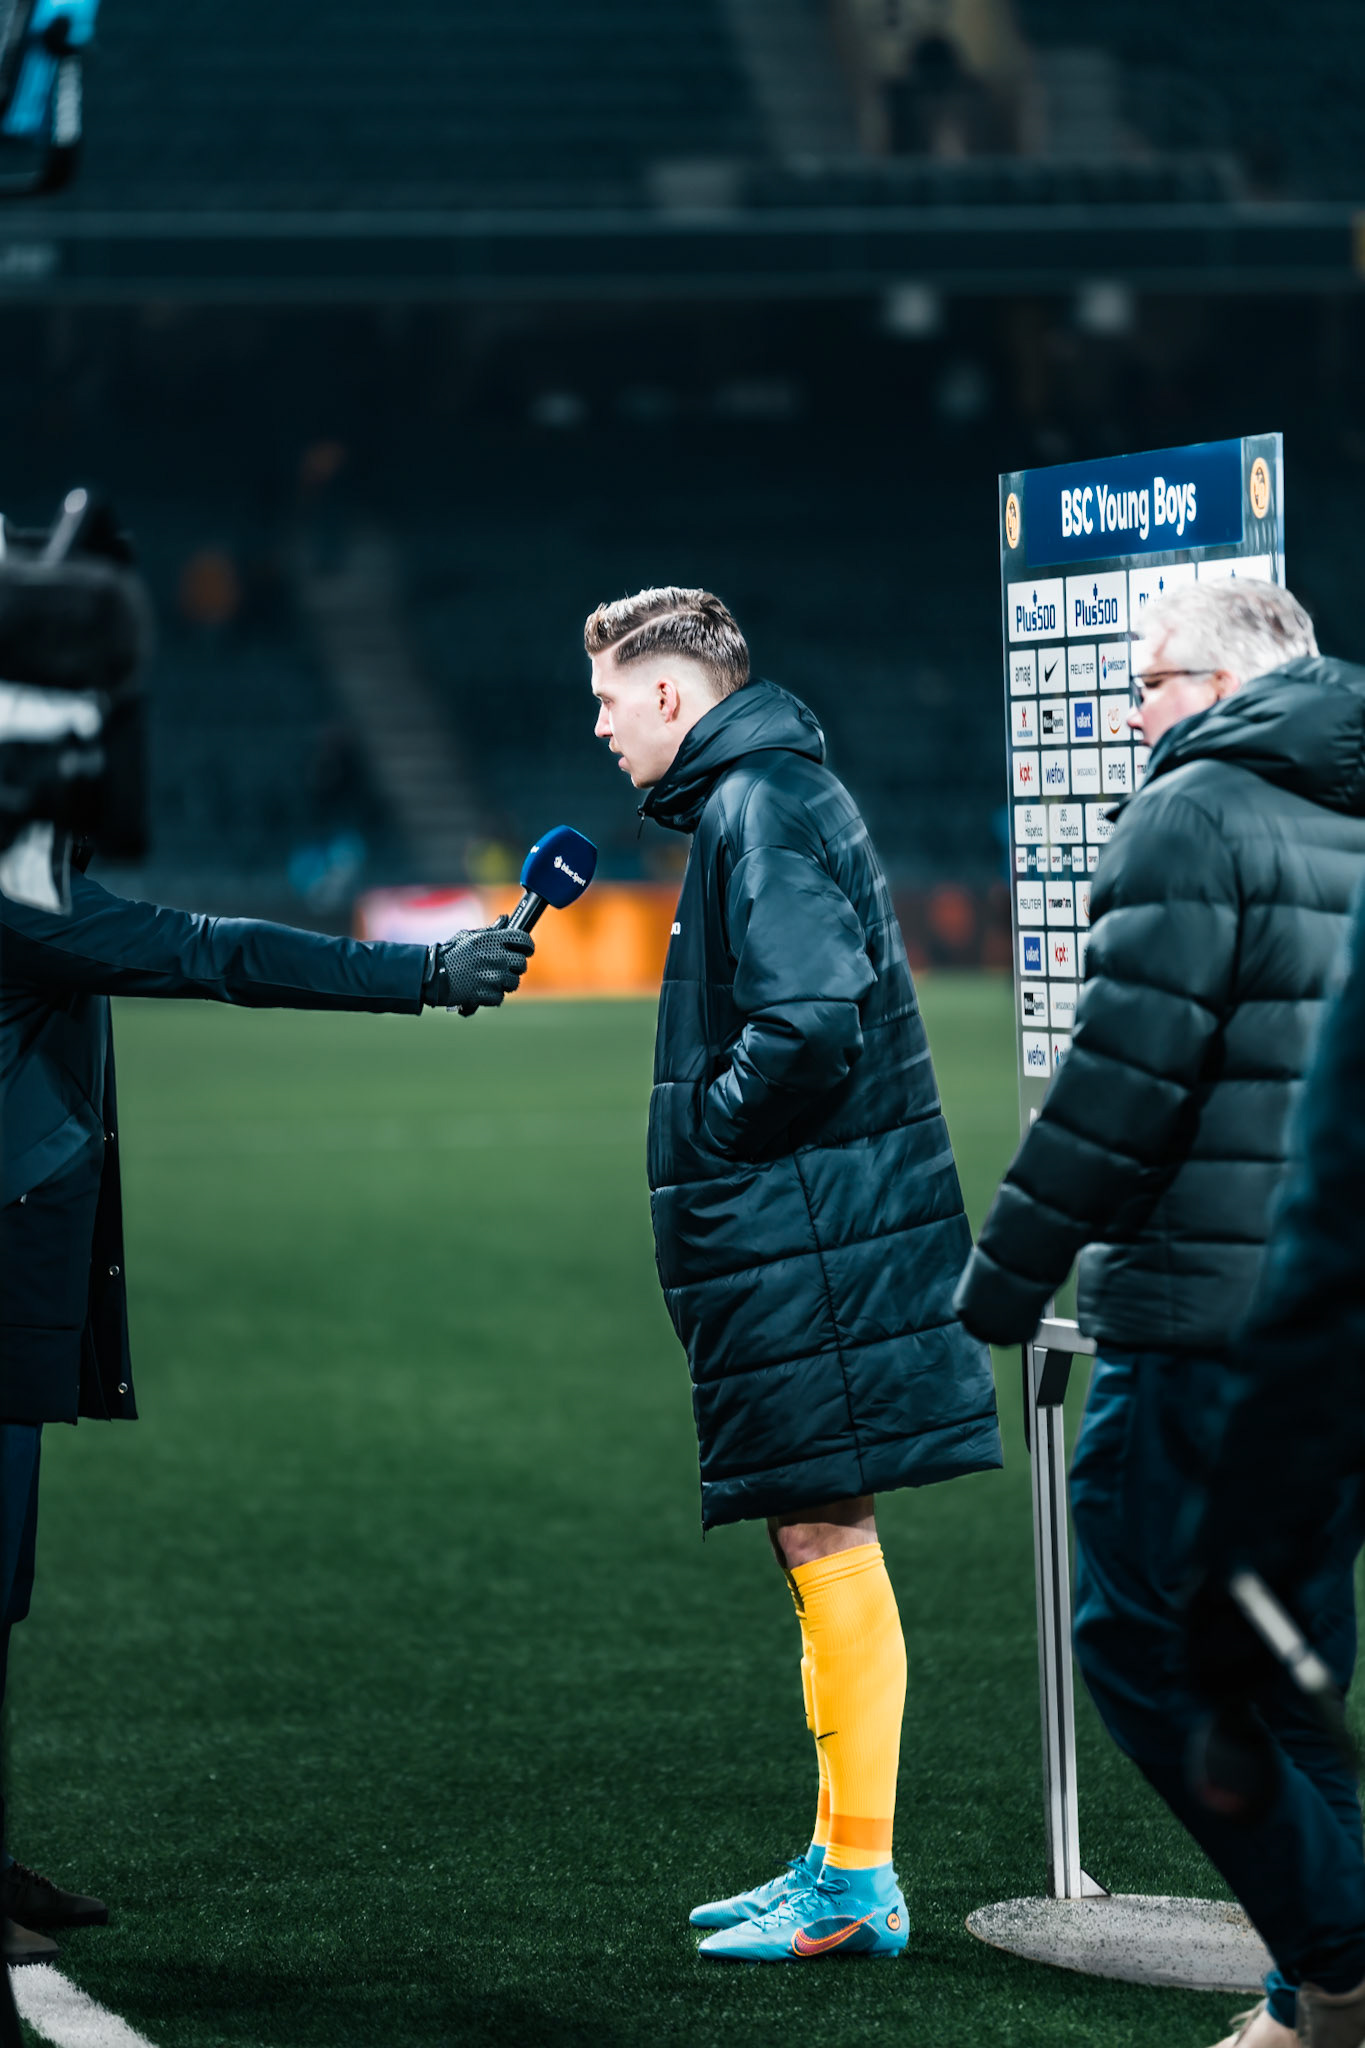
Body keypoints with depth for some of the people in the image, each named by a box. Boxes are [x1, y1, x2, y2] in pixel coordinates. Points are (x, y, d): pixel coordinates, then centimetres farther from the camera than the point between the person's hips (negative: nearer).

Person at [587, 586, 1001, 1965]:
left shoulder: (760, 812, -15)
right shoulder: (761, 800, 18)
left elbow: (811, 1022, -26)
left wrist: (710, 1128, -11)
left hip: (801, 1251, -11)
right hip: (796, 1242, 11)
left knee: (829, 1542, -7)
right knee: (820, 1551, 14)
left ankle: (857, 1886, -3)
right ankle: (838, 1865, 21)